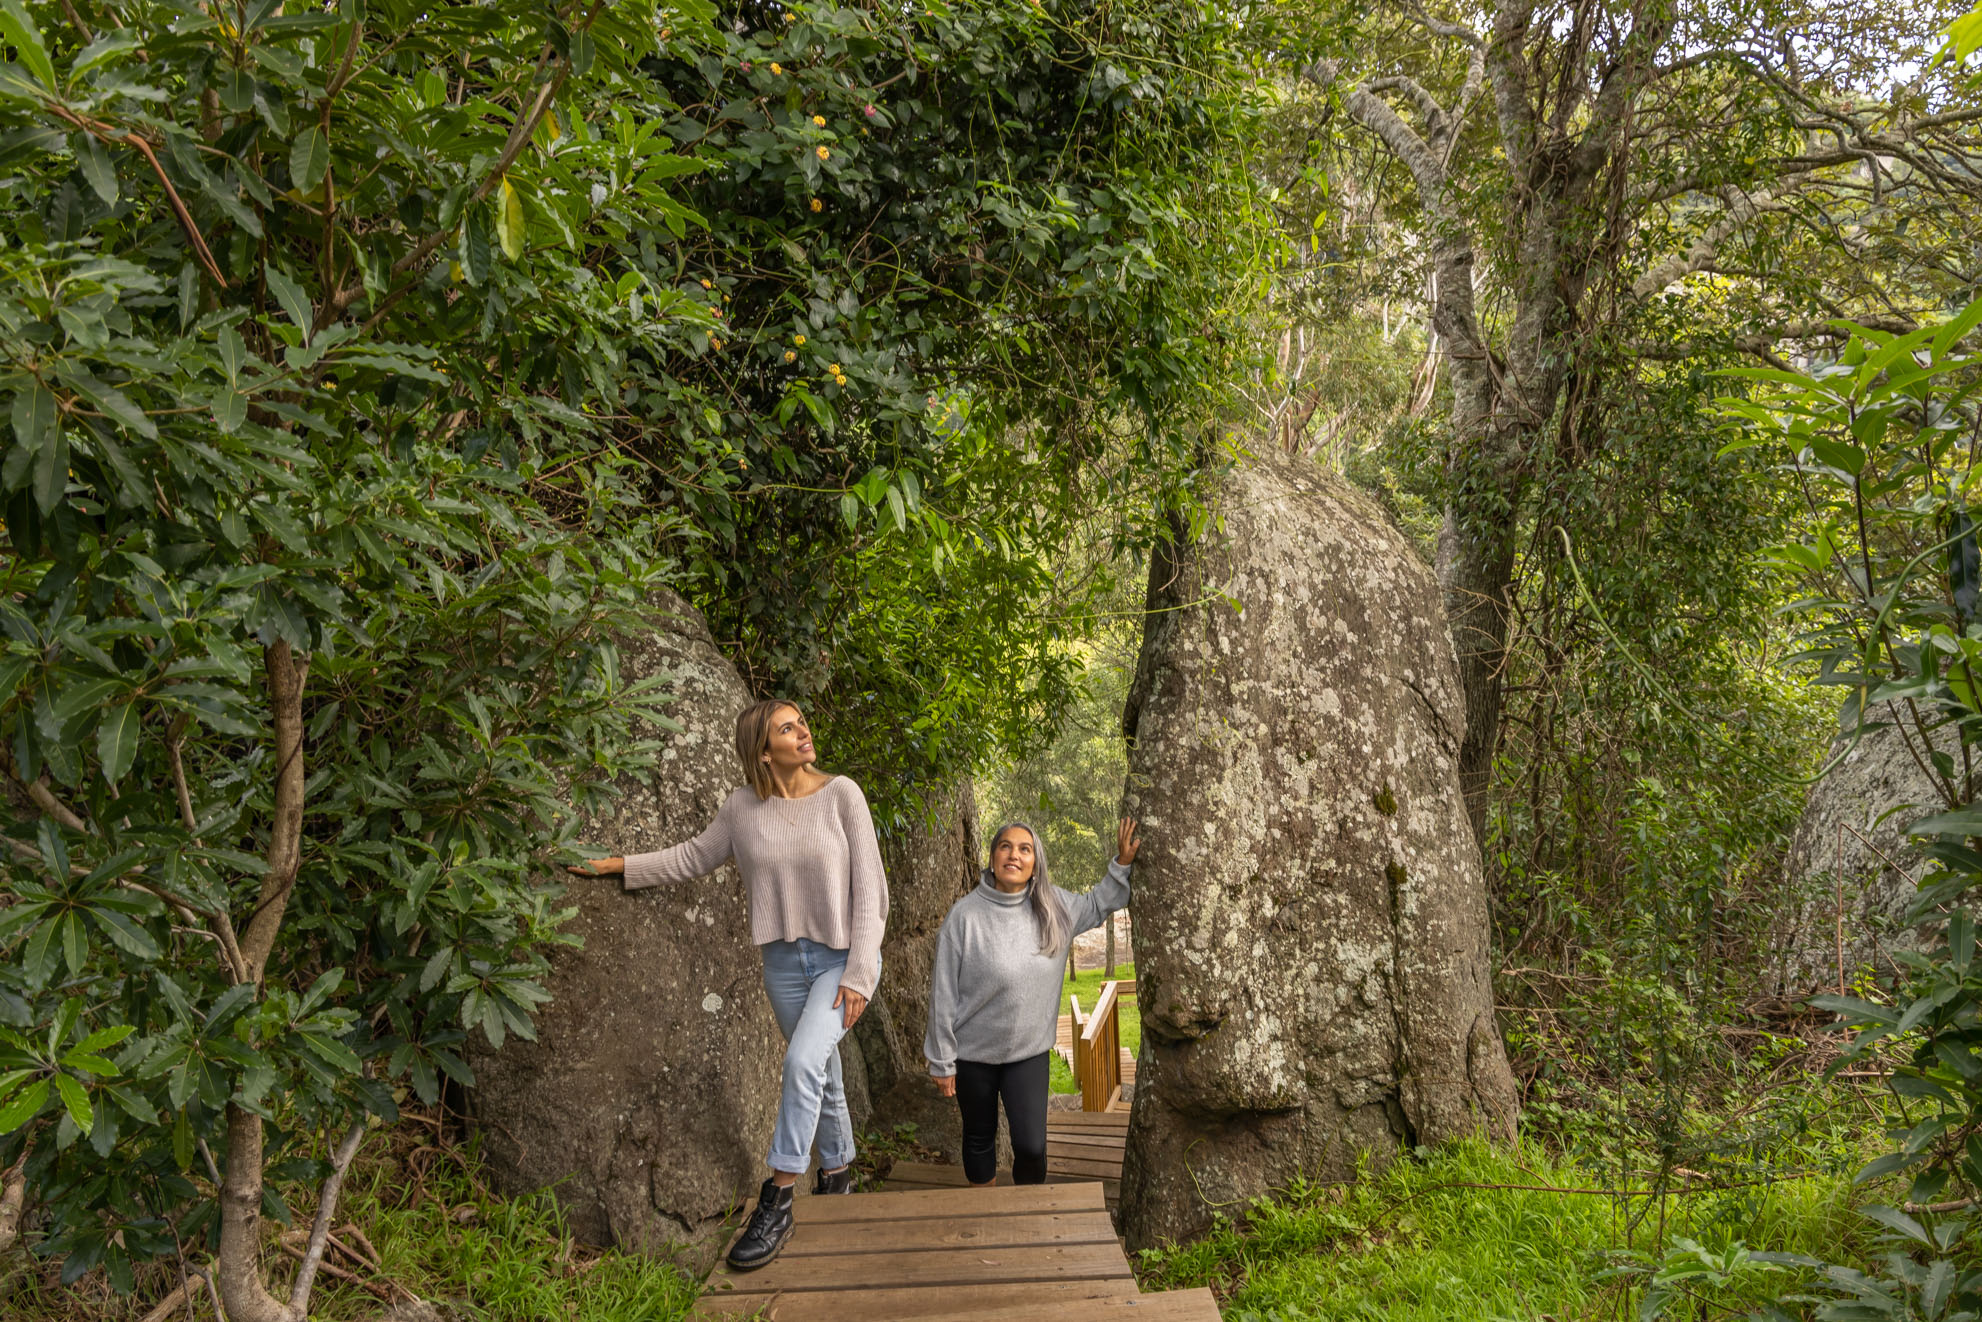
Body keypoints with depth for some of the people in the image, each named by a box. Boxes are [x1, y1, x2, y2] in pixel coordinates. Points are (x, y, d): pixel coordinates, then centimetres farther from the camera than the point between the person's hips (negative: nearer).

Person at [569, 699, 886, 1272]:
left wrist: (858, 973, -15)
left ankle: (777, 1202, -13)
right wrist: (617, 866, 9)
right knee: (822, 1075, 14)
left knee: (804, 1060, -21)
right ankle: (838, 1174, 34)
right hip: (785, 960, 4)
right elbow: (694, 857, 14)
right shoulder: (743, 807, -2)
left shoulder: (841, 794, -11)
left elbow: (867, 886, -11)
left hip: (844, 957, -3)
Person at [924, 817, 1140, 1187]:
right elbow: (944, 994, -11)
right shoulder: (965, 915, -17)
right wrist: (941, 1062, -7)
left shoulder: (1054, 907, -6)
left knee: (1031, 1146, -2)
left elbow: (1099, 906, 16)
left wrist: (1122, 864, 2)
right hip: (974, 1053, -2)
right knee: (979, 1140, 16)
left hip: (1030, 1051, 2)